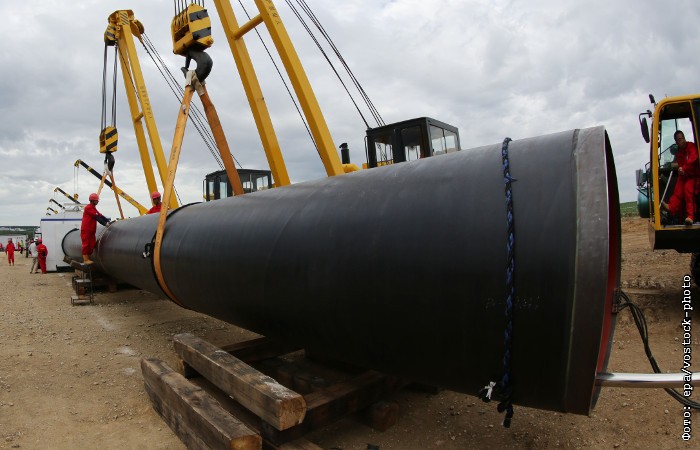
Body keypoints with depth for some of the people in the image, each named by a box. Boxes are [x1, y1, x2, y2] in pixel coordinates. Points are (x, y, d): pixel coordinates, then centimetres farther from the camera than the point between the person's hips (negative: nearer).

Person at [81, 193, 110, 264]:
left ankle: (88, 258, 14)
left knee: (92, 245, 7)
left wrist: (108, 221, 0)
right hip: (86, 230, -9)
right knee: (86, 244, -6)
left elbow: (100, 215, 11)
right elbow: (97, 217, -18)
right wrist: (105, 224, -21)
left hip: (91, 230, 9)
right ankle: (85, 259, -3)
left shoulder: (94, 208, 19)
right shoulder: (88, 208, -11)